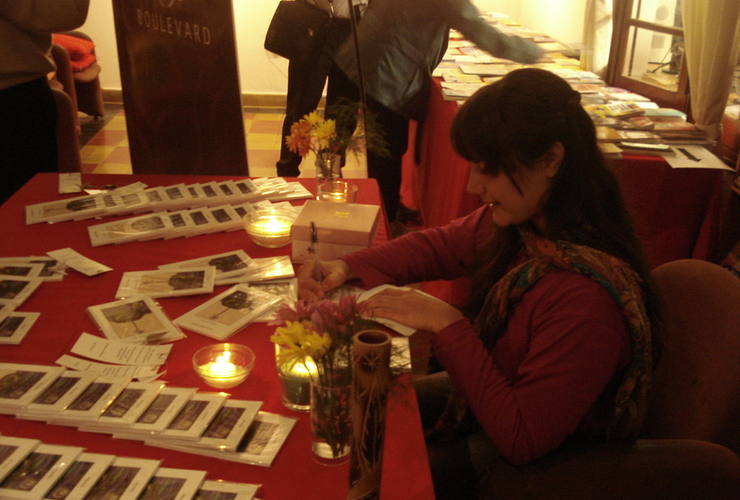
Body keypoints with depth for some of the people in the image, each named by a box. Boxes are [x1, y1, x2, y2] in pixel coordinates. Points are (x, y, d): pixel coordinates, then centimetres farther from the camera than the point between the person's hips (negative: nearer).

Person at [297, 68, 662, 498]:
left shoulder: (586, 296, -37)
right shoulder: (522, 218, -15)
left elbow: (523, 441, -30)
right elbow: (441, 245, 3)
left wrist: (448, 326, -30)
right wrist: (347, 267, -12)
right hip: (497, 391, 7)